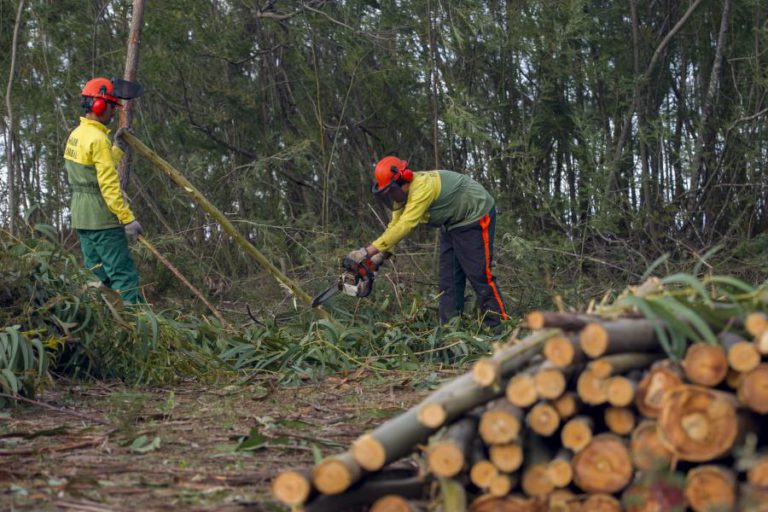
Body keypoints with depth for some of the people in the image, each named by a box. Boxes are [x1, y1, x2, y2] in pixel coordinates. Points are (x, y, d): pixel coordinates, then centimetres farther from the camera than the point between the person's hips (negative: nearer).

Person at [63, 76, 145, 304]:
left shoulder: (76, 134, 13)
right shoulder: (98, 138, -16)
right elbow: (109, 184, -21)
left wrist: (118, 148, 22)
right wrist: (127, 218, -21)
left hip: (81, 216, 10)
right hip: (101, 217, -10)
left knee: (96, 274, 14)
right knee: (124, 273, -11)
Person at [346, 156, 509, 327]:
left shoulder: (423, 187, -34)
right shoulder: (402, 193, -5)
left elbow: (404, 226, -39)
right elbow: (394, 226, -1)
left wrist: (367, 251, -40)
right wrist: (379, 257, -13)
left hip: (476, 216, -9)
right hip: (452, 223, 9)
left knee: (479, 275, -11)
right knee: (448, 278, 4)